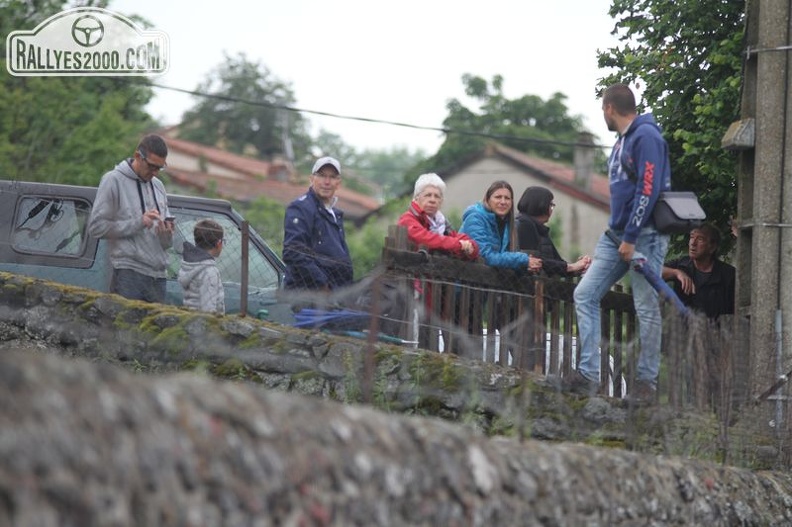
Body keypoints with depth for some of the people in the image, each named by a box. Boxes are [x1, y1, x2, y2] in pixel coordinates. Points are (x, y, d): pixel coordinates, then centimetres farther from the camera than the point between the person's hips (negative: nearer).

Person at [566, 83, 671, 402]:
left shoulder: (646, 136, -11)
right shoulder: (621, 142, 18)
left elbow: (648, 189, -19)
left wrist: (630, 238, -20)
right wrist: (616, 235, 18)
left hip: (644, 236, -10)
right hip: (617, 234, 10)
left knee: (647, 308, -4)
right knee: (585, 294, 2)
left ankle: (646, 382, 2)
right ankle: (588, 375, 2)